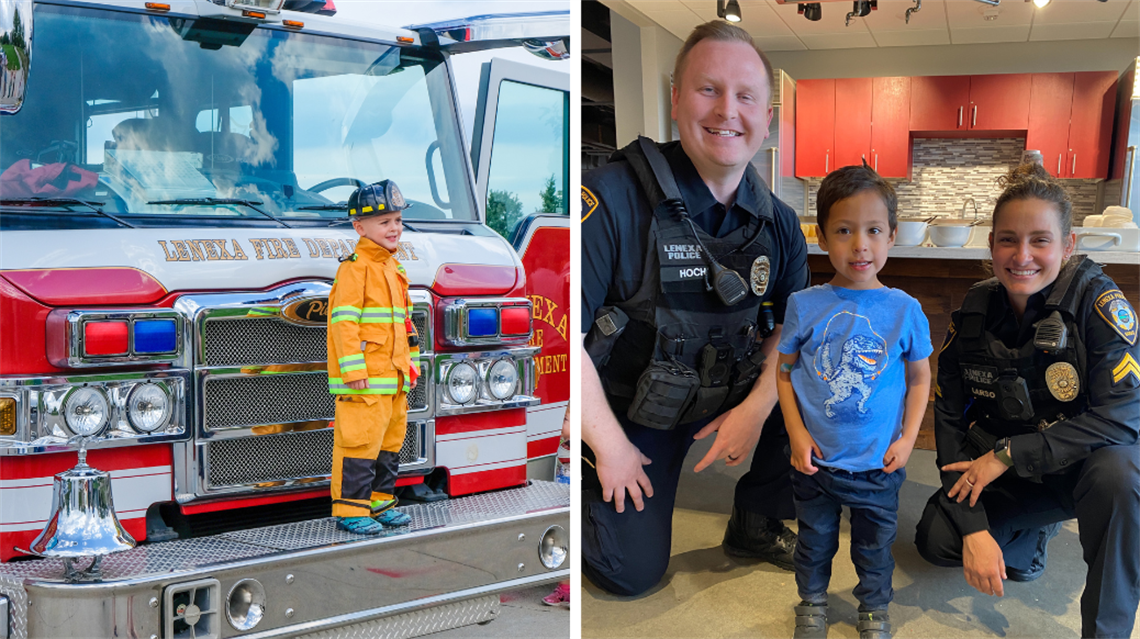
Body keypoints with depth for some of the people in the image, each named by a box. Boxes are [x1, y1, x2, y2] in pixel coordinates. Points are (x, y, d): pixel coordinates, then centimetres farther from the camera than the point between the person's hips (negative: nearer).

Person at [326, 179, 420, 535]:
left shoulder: (394, 268, 17)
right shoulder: (354, 268, -11)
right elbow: (343, 319, -17)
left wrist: (411, 361, 21)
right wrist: (354, 370, -22)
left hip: (394, 377, 9)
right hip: (364, 381, -9)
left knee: (390, 441, 14)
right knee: (359, 440, -6)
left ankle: (380, 502, 25)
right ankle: (350, 510, 3)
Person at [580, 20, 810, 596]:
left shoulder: (778, 223, -5)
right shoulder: (614, 199, -23)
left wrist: (755, 408, -15)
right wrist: (610, 446, -18)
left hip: (727, 395, 5)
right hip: (626, 413, -4)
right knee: (632, 572, -7)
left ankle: (756, 521, 9)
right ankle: (585, 485, 25)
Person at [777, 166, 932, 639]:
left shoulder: (905, 310, -7)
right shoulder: (804, 306, -8)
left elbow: (919, 377, 3)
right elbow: (784, 372, 0)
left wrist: (907, 438, -5)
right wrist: (796, 432, -9)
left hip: (879, 463, 0)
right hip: (815, 458, 0)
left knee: (875, 543, 18)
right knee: (815, 539, 19)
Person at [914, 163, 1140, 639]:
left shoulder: (1099, 303, -19)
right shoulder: (973, 314, -8)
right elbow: (950, 419, -8)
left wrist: (1009, 453, -25)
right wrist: (974, 530, -16)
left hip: (1083, 464, -3)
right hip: (1002, 474, 3)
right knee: (936, 540, -17)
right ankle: (1030, 532, 16)